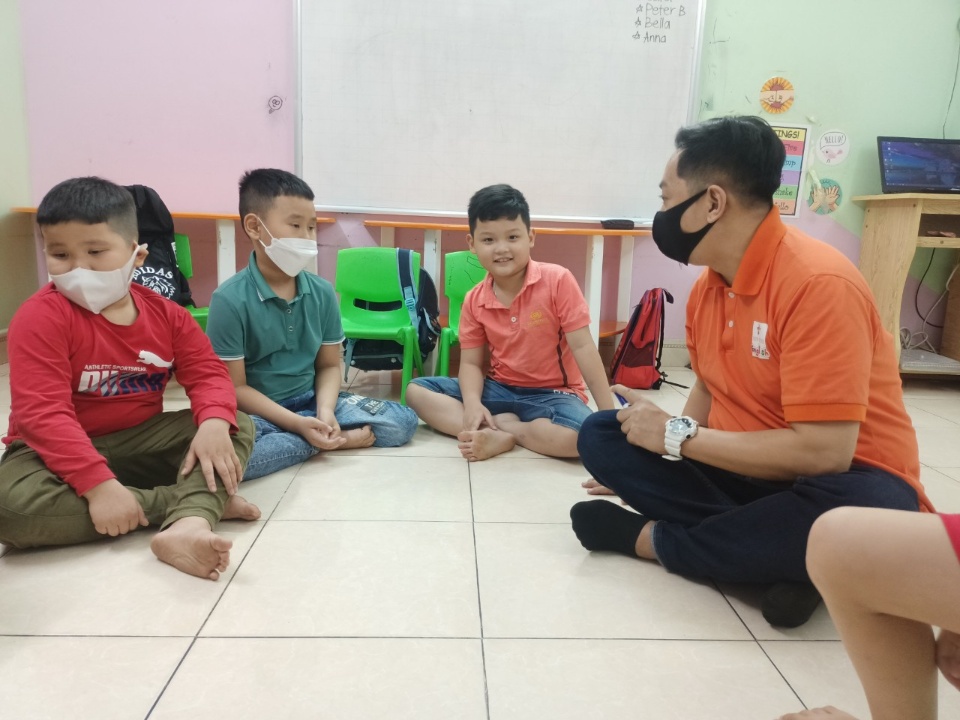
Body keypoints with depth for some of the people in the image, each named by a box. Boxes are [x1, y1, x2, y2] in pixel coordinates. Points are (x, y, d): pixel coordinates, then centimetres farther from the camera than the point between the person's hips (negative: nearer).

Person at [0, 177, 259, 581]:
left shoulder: (165, 315, -2)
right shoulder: (41, 318, -16)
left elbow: (207, 373, -6)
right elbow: (43, 414, -24)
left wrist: (214, 423, -30)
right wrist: (98, 484, -35)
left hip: (143, 441, 4)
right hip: (61, 451, -3)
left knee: (239, 427, -12)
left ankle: (187, 524, -41)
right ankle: (199, 502, -29)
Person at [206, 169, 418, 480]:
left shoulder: (322, 292, -1)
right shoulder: (230, 300, -15)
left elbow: (329, 365, 7)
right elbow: (234, 388, -13)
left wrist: (325, 411, -14)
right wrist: (297, 424, -22)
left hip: (310, 400, 4)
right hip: (256, 411, -4)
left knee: (403, 422, -7)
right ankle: (330, 438, -16)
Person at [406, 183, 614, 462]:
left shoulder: (558, 280, -14)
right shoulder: (474, 301, -2)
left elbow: (582, 347, -15)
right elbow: (470, 362, 0)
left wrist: (609, 415, -19)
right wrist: (473, 403, -23)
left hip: (553, 393, -4)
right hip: (500, 389, 4)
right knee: (416, 390, -10)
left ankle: (500, 430, -15)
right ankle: (504, 427, -21)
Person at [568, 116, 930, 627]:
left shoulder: (819, 283, -24)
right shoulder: (708, 283, -1)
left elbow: (824, 452, -29)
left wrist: (675, 435, -22)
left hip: (839, 482, -6)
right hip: (745, 468, 7)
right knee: (600, 437, -10)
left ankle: (651, 538, -17)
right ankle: (775, 552, -15)